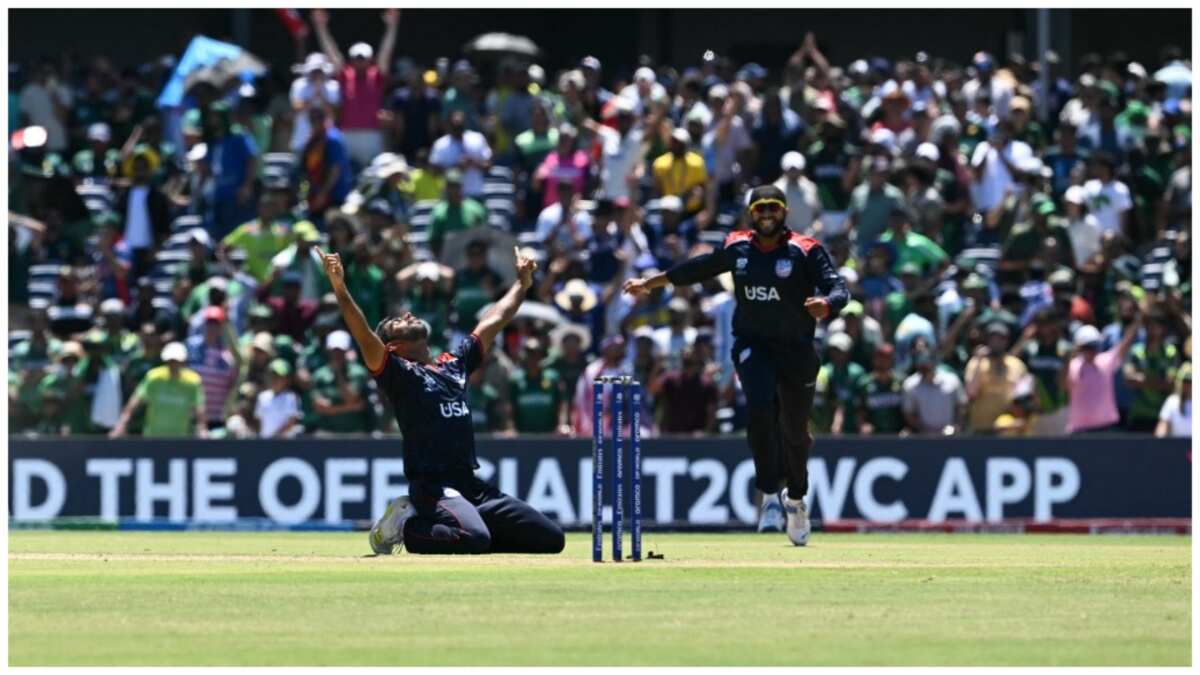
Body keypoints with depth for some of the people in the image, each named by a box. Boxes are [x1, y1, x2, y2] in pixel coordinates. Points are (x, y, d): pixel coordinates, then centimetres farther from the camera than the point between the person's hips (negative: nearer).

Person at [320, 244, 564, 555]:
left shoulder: (455, 363, 21)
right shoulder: (396, 371, 2)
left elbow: (494, 322, 33)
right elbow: (363, 335, -14)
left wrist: (522, 283, 38)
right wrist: (340, 289, -26)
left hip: (473, 486, 8)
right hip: (432, 486, -7)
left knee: (551, 539, 1)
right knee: (475, 538, -35)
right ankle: (404, 524, -3)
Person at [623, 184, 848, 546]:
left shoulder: (805, 251, -9)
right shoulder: (737, 248, 3)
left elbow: (839, 289, -19)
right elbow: (699, 268, 19)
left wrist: (826, 304, -43)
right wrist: (649, 283, 26)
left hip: (796, 349, -1)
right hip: (752, 344, 1)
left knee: (795, 431, 8)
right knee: (760, 407, -26)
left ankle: (796, 499, 34)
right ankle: (770, 493, -20)